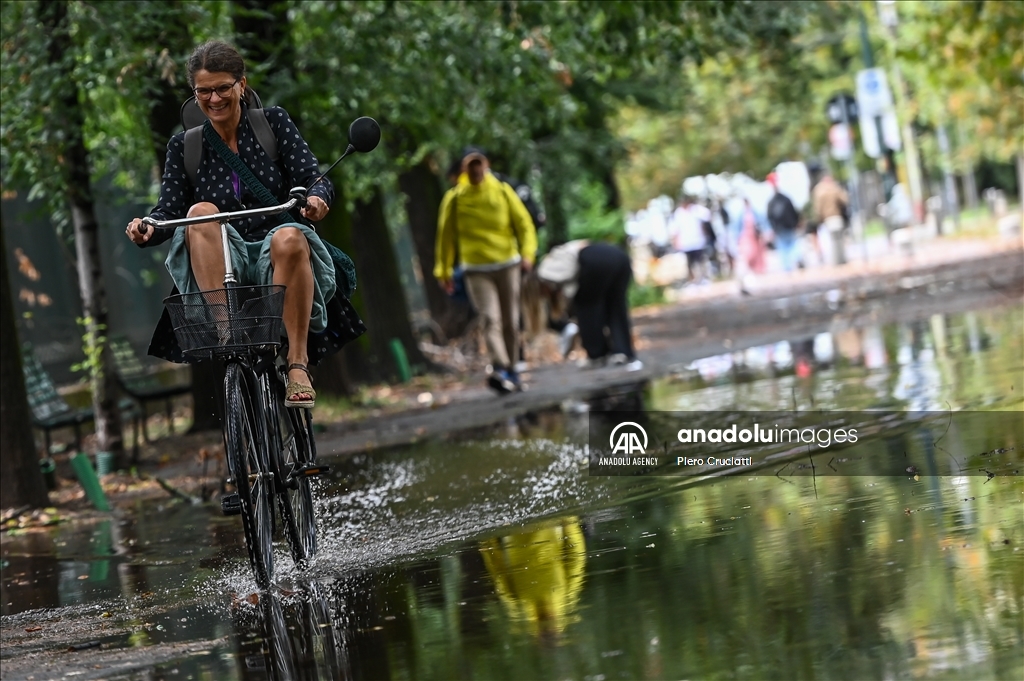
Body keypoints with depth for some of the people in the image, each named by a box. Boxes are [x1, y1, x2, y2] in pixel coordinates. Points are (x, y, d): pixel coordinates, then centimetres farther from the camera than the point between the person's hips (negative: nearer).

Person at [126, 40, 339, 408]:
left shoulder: (274, 123, 8)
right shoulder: (184, 146, 11)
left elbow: (313, 178, -3)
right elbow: (168, 210, 1)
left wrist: (316, 198, -27)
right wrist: (147, 229, -22)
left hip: (277, 265, -1)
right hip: (220, 269, 1)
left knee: (289, 237, -36)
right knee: (201, 212, -28)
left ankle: (298, 364, -34)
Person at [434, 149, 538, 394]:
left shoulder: (503, 191, 3)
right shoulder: (456, 199, -1)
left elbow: (523, 223, 5)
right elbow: (446, 234, 7)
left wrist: (527, 253, -10)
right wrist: (444, 271, 9)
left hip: (507, 265, 2)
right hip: (476, 270, -2)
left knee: (511, 321, 6)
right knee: (491, 319, -18)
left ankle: (510, 371, 17)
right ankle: (499, 368, -30)